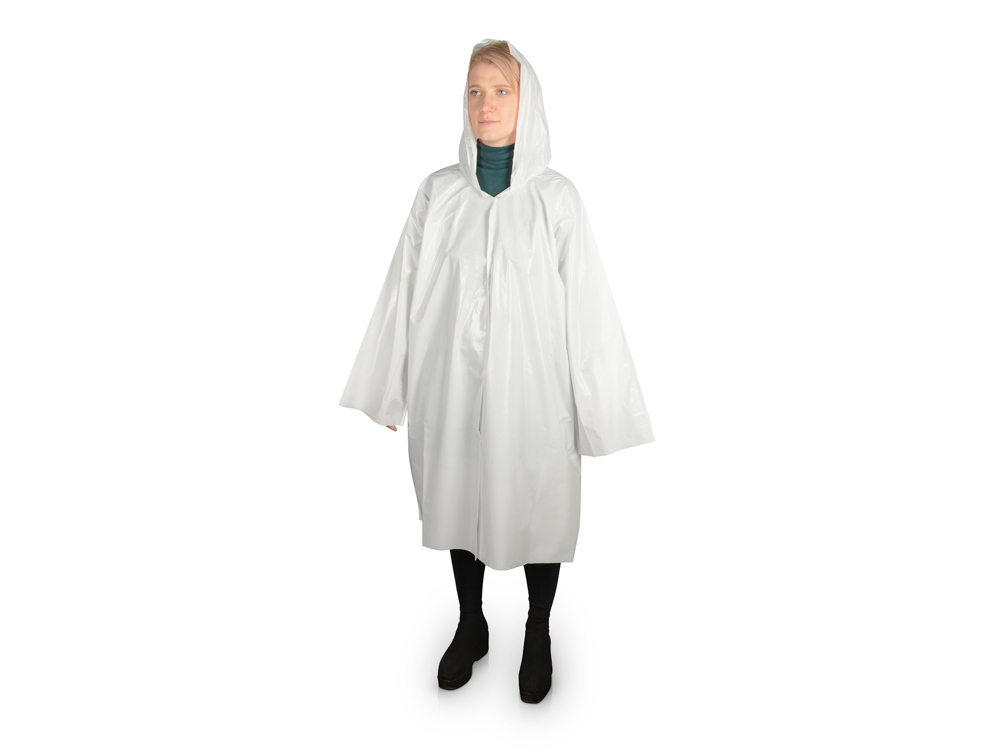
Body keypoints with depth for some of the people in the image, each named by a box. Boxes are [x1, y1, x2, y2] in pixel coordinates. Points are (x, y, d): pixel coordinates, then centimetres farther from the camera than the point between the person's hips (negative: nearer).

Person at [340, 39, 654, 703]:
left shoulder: (556, 196, -5)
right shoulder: (438, 192, 1)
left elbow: (586, 302, -6)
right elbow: (404, 291, 5)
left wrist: (599, 408, -7)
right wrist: (389, 389, 8)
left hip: (532, 386, -2)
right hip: (451, 383, 3)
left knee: (536, 505, 10)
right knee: (459, 500, 15)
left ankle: (538, 636, 35)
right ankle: (471, 626, 39)